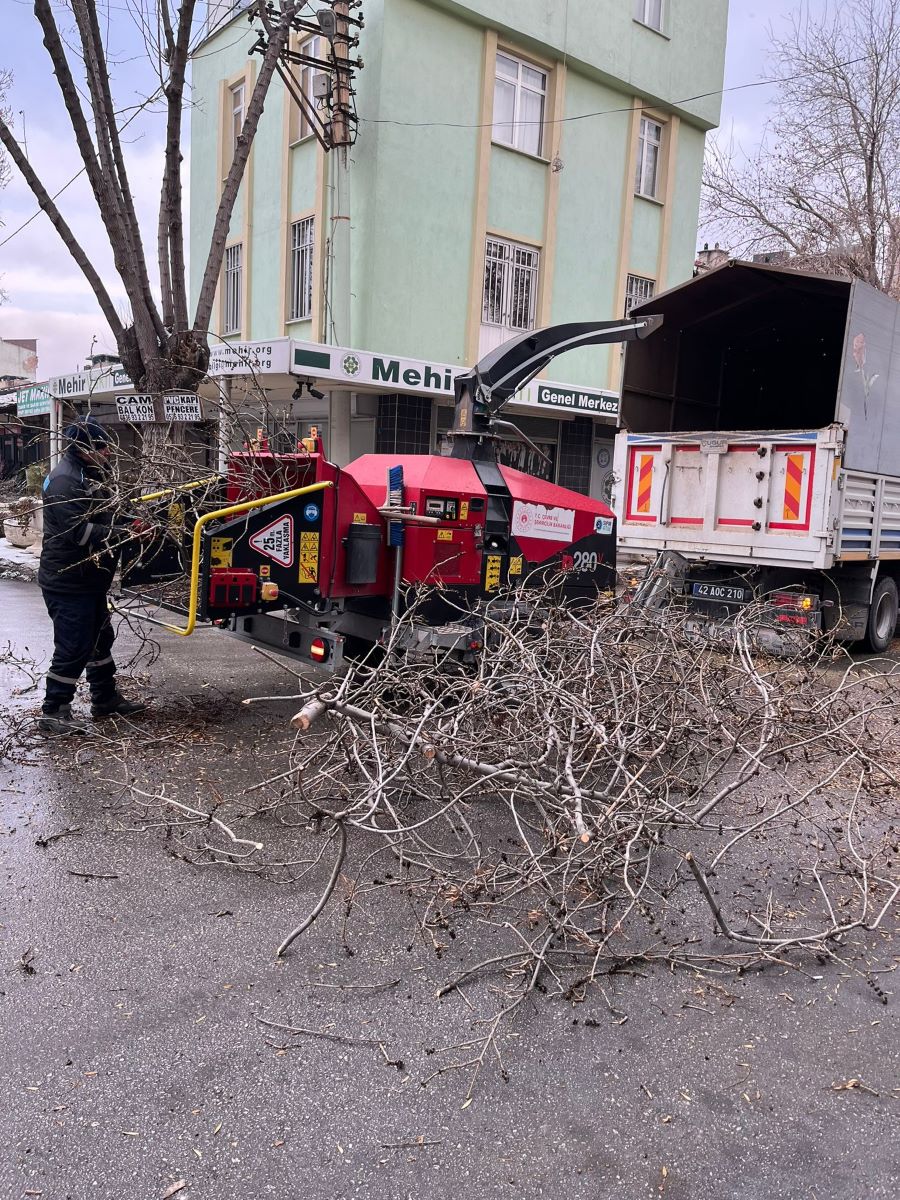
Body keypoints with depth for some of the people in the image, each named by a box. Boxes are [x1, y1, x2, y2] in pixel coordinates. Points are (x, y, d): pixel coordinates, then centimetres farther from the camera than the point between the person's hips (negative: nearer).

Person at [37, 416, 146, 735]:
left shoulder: (88, 475, 14)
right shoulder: (64, 480, -20)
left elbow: (103, 515, 21)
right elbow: (79, 531, -28)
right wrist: (122, 534, -23)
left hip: (88, 579, 11)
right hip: (68, 582, -11)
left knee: (100, 638, 19)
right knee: (73, 647, -6)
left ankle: (105, 698, 31)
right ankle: (53, 712, 4)